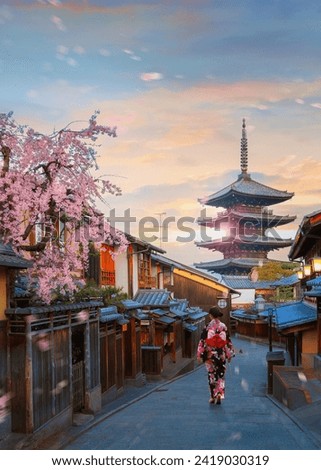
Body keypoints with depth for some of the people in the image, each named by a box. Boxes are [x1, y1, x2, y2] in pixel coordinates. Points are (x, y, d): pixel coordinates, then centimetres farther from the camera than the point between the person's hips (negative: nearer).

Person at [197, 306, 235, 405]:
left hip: (210, 355, -1)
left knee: (212, 375, 11)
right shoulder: (223, 326, -2)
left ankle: (213, 396, 16)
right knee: (221, 376, 10)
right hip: (221, 355, 2)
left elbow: (203, 341, -9)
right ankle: (219, 395, -4)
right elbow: (228, 341, 3)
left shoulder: (208, 327, -9)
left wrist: (199, 354, -3)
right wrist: (229, 355, 12)